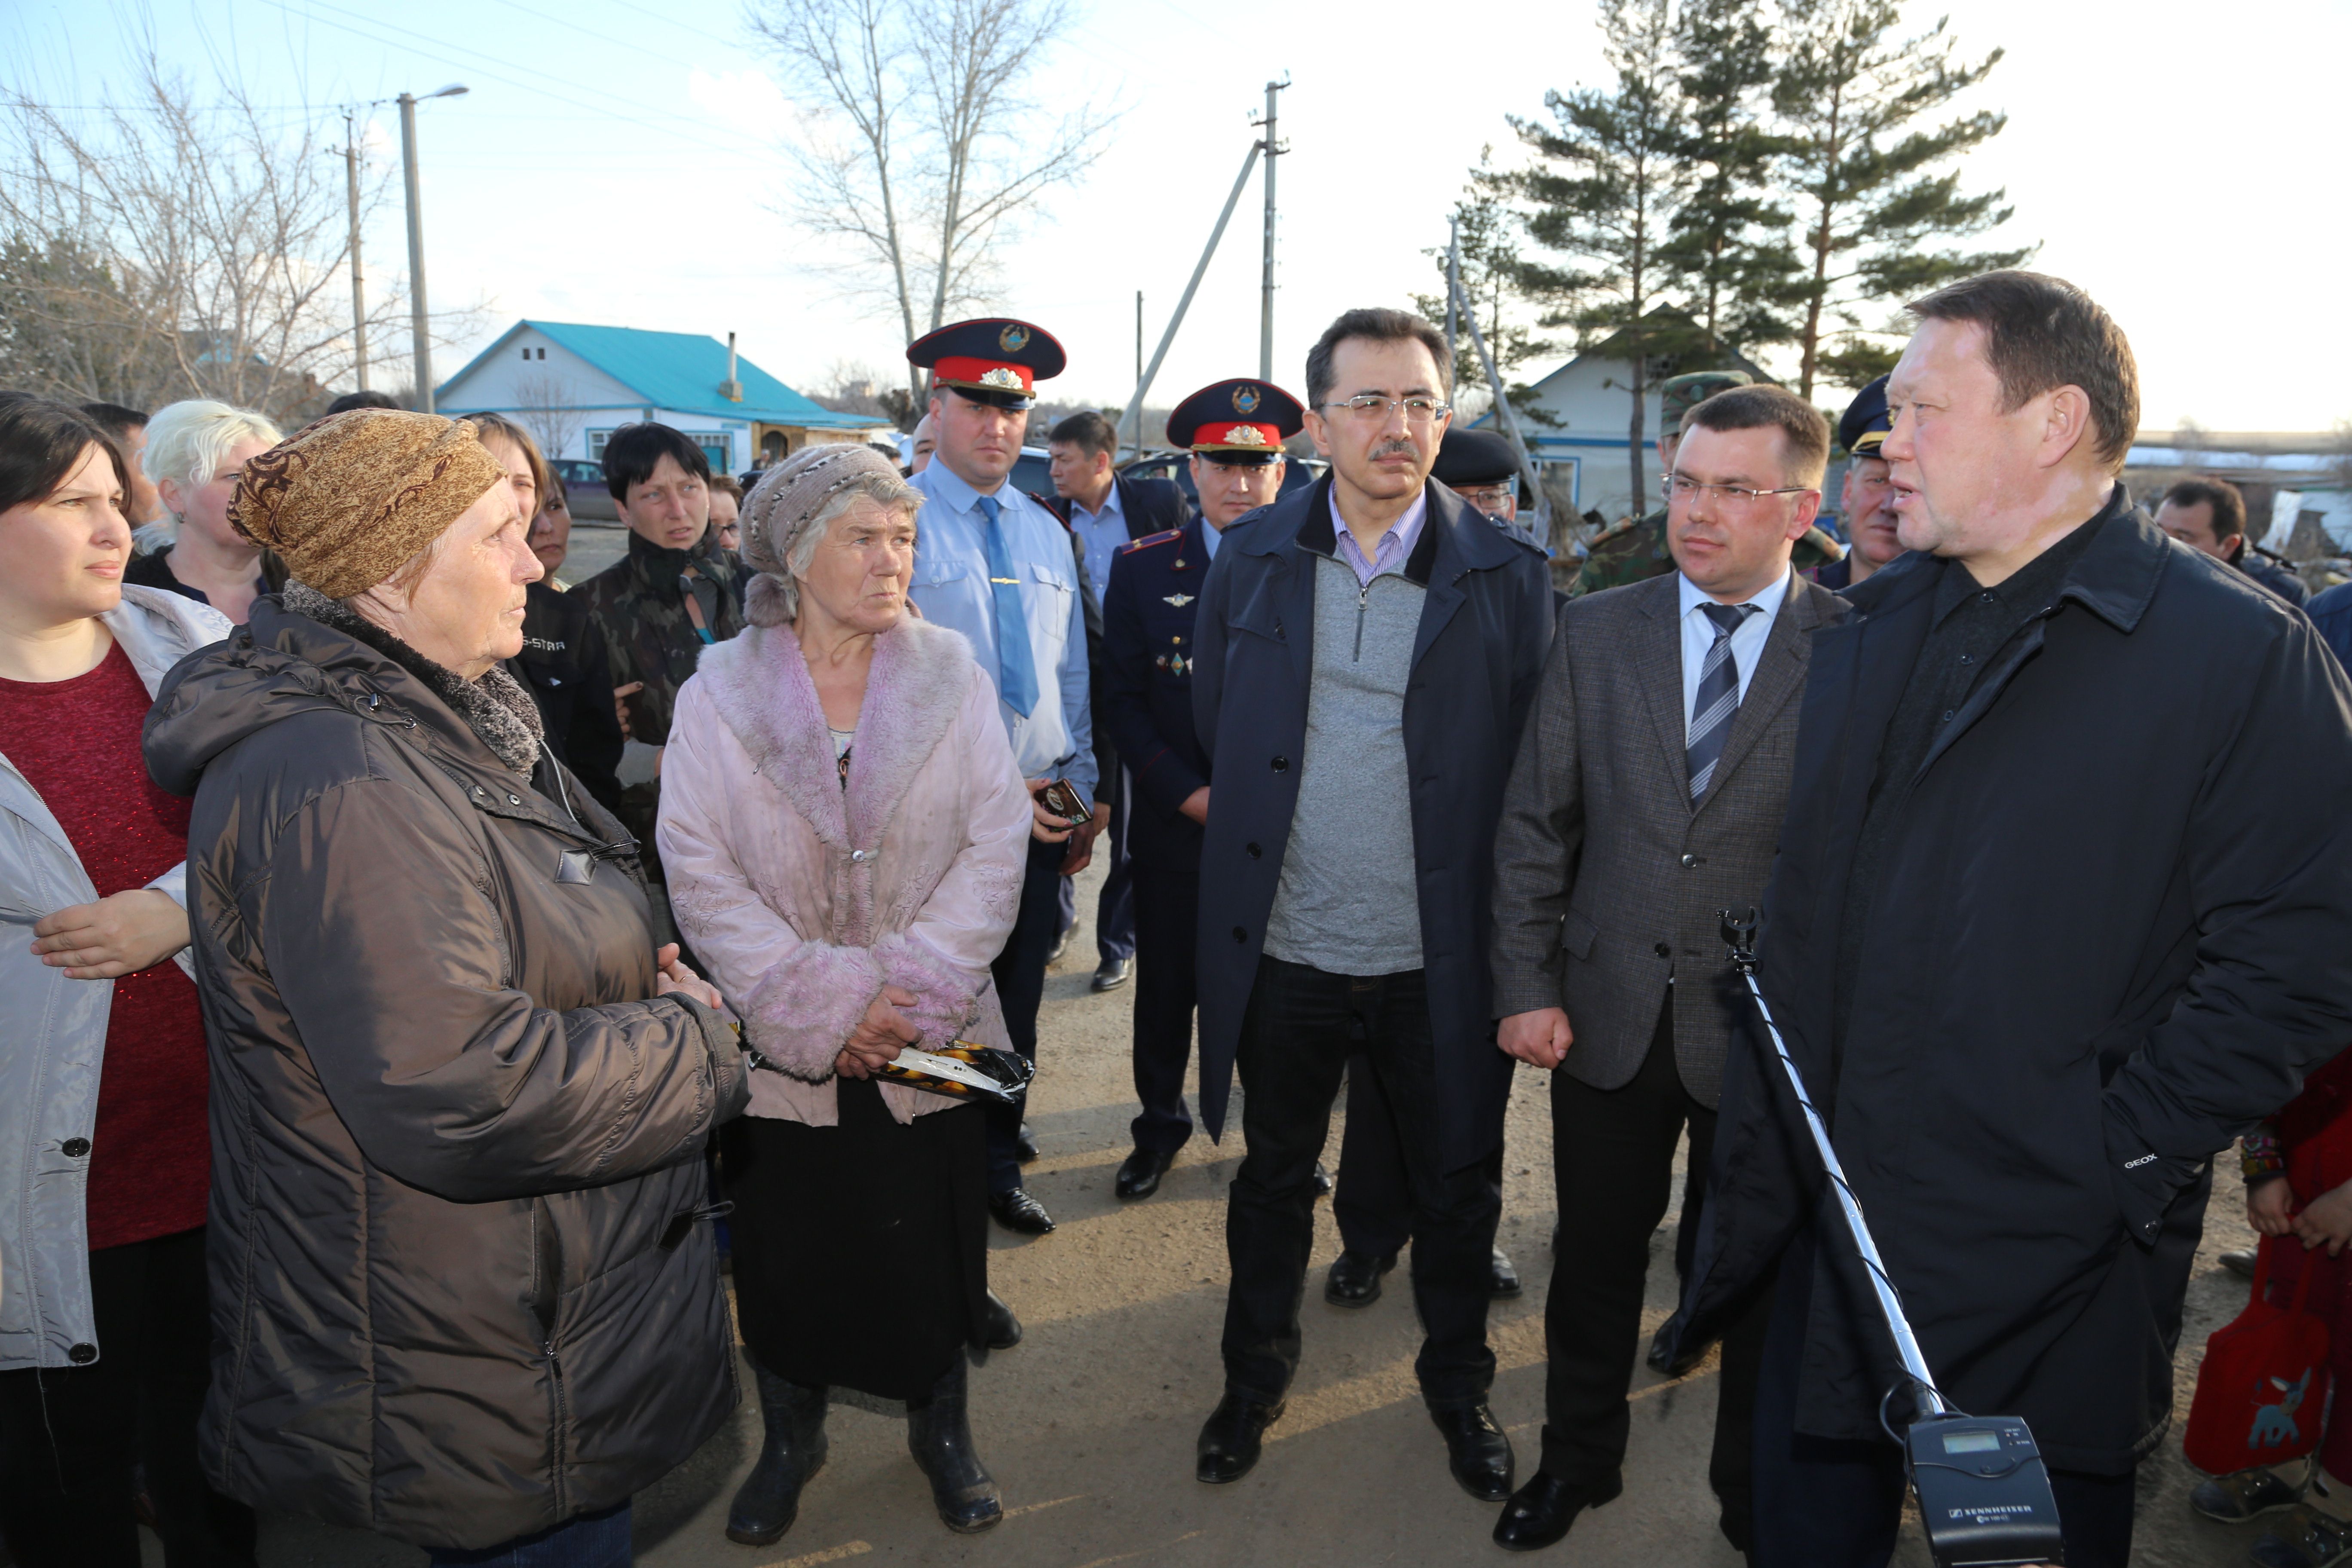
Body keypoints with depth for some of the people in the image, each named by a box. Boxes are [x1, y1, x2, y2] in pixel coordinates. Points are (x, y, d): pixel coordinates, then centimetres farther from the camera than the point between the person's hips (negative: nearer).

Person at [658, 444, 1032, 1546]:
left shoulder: (953, 678, -1)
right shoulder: (718, 694, -4)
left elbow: (995, 846, -5)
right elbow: (699, 873, -9)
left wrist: (916, 985, -15)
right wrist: (820, 1001, -16)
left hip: (932, 1034, 1)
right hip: (782, 1043, 0)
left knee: (938, 1241, 12)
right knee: (785, 1252, 13)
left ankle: (941, 1428, 37)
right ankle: (790, 1438, 39)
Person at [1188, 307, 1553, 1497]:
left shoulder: (1507, 577, -5)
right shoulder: (1252, 559, 0)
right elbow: (1214, 728, 10)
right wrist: (1265, 842, 9)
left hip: (1438, 955, -1)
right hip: (1284, 949, 2)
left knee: (1455, 1187, 15)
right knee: (1273, 1177, 19)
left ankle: (1458, 1384, 41)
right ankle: (1256, 1376, 42)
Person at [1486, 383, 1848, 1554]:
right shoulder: (1594, 631, 0)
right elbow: (1534, 823, 1)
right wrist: (1527, 985, -3)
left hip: (1770, 1028, -2)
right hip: (1609, 1012, 2)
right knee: (1594, 1258, 17)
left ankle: (1754, 1496, 40)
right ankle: (1578, 1459, 41)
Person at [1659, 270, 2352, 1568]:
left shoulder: (2244, 654, -12)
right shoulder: (1868, 633, 8)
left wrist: (2111, 1163, -17)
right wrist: (1766, 1145, 7)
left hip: (2048, 1278, -5)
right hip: (1824, 1227, 6)